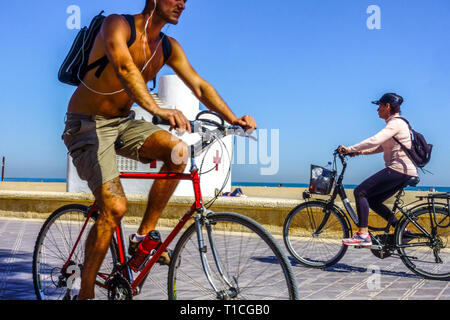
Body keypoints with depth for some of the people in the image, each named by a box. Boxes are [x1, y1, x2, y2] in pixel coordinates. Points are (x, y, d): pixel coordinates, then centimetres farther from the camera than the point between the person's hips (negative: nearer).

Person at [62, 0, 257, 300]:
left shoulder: (169, 47, 3)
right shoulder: (117, 25, -17)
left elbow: (199, 85, -1)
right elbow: (124, 67, -37)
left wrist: (234, 119, -16)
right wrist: (158, 110, -52)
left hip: (124, 123, 6)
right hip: (88, 125, -6)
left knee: (177, 150, -22)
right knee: (115, 207, -20)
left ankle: (144, 235, -7)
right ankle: (85, 292, -2)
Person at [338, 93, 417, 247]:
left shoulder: (396, 123, -12)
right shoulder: (395, 123, 20)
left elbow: (374, 141, -25)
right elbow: (381, 147, 22)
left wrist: (350, 149, -20)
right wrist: (360, 152, 9)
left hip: (399, 170, -10)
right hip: (403, 172, 10)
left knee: (360, 192, -12)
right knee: (373, 201, 13)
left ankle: (363, 235, -15)